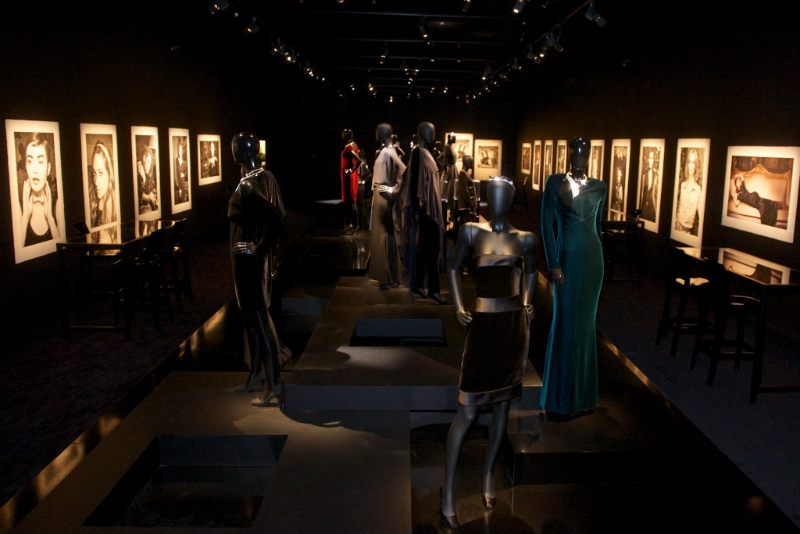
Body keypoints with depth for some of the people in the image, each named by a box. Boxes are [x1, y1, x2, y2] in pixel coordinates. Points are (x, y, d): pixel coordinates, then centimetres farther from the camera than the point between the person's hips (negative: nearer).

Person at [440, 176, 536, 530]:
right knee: (467, 411, -5)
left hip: (515, 324, 3)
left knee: (502, 404, 12)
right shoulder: (471, 231, -1)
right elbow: (454, 268, 7)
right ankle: (447, 493, 3)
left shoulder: (524, 239, 5)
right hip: (482, 325, -3)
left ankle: (488, 473, 30)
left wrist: (527, 301, 6)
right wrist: (457, 306, -6)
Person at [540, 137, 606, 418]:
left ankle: (581, 392, 23)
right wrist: (553, 265, -14)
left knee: (586, 321, 10)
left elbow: (597, 224, 17)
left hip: (593, 257, 4)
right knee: (565, 321, -1)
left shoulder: (599, 187, 8)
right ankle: (561, 398, 11)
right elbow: (547, 224, -8)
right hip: (567, 257, -4)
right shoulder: (555, 182, -4)